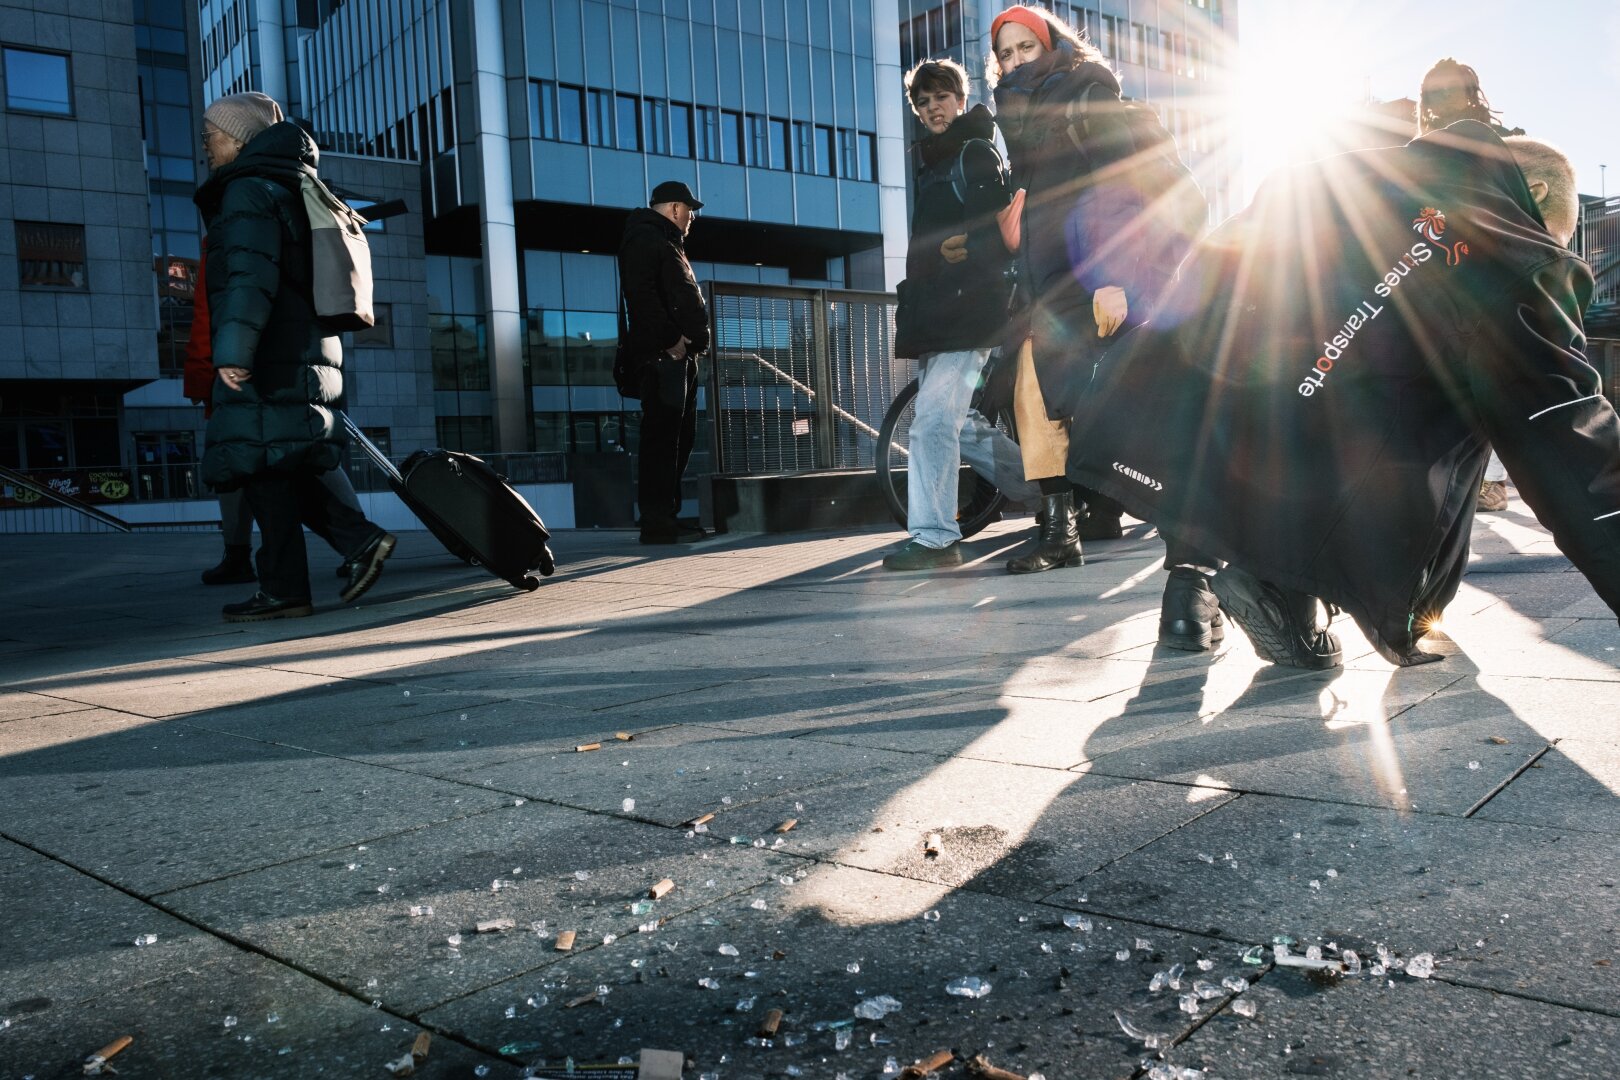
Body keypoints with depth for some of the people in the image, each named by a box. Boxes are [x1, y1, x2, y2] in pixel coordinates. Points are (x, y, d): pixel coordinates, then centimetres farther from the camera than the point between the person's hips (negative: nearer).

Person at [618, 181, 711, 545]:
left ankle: (668, 514, 16)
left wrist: (691, 342, 14)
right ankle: (656, 521, -10)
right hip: (661, 355, -11)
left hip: (680, 354, 11)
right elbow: (642, 295, -18)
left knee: (680, 436, 11)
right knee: (662, 436, -11)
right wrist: (670, 340, -21)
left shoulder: (666, 242, 27)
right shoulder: (644, 238, -5)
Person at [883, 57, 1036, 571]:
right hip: (934, 314, 10)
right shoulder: (934, 164, 26)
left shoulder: (977, 153, -1)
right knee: (957, 423, 13)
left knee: (933, 420, -16)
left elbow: (1004, 225, -11)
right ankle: (1046, 487, 24)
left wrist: (971, 246, -26)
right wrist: (909, 303, 22)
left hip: (965, 310, -10)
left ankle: (934, 537, -14)